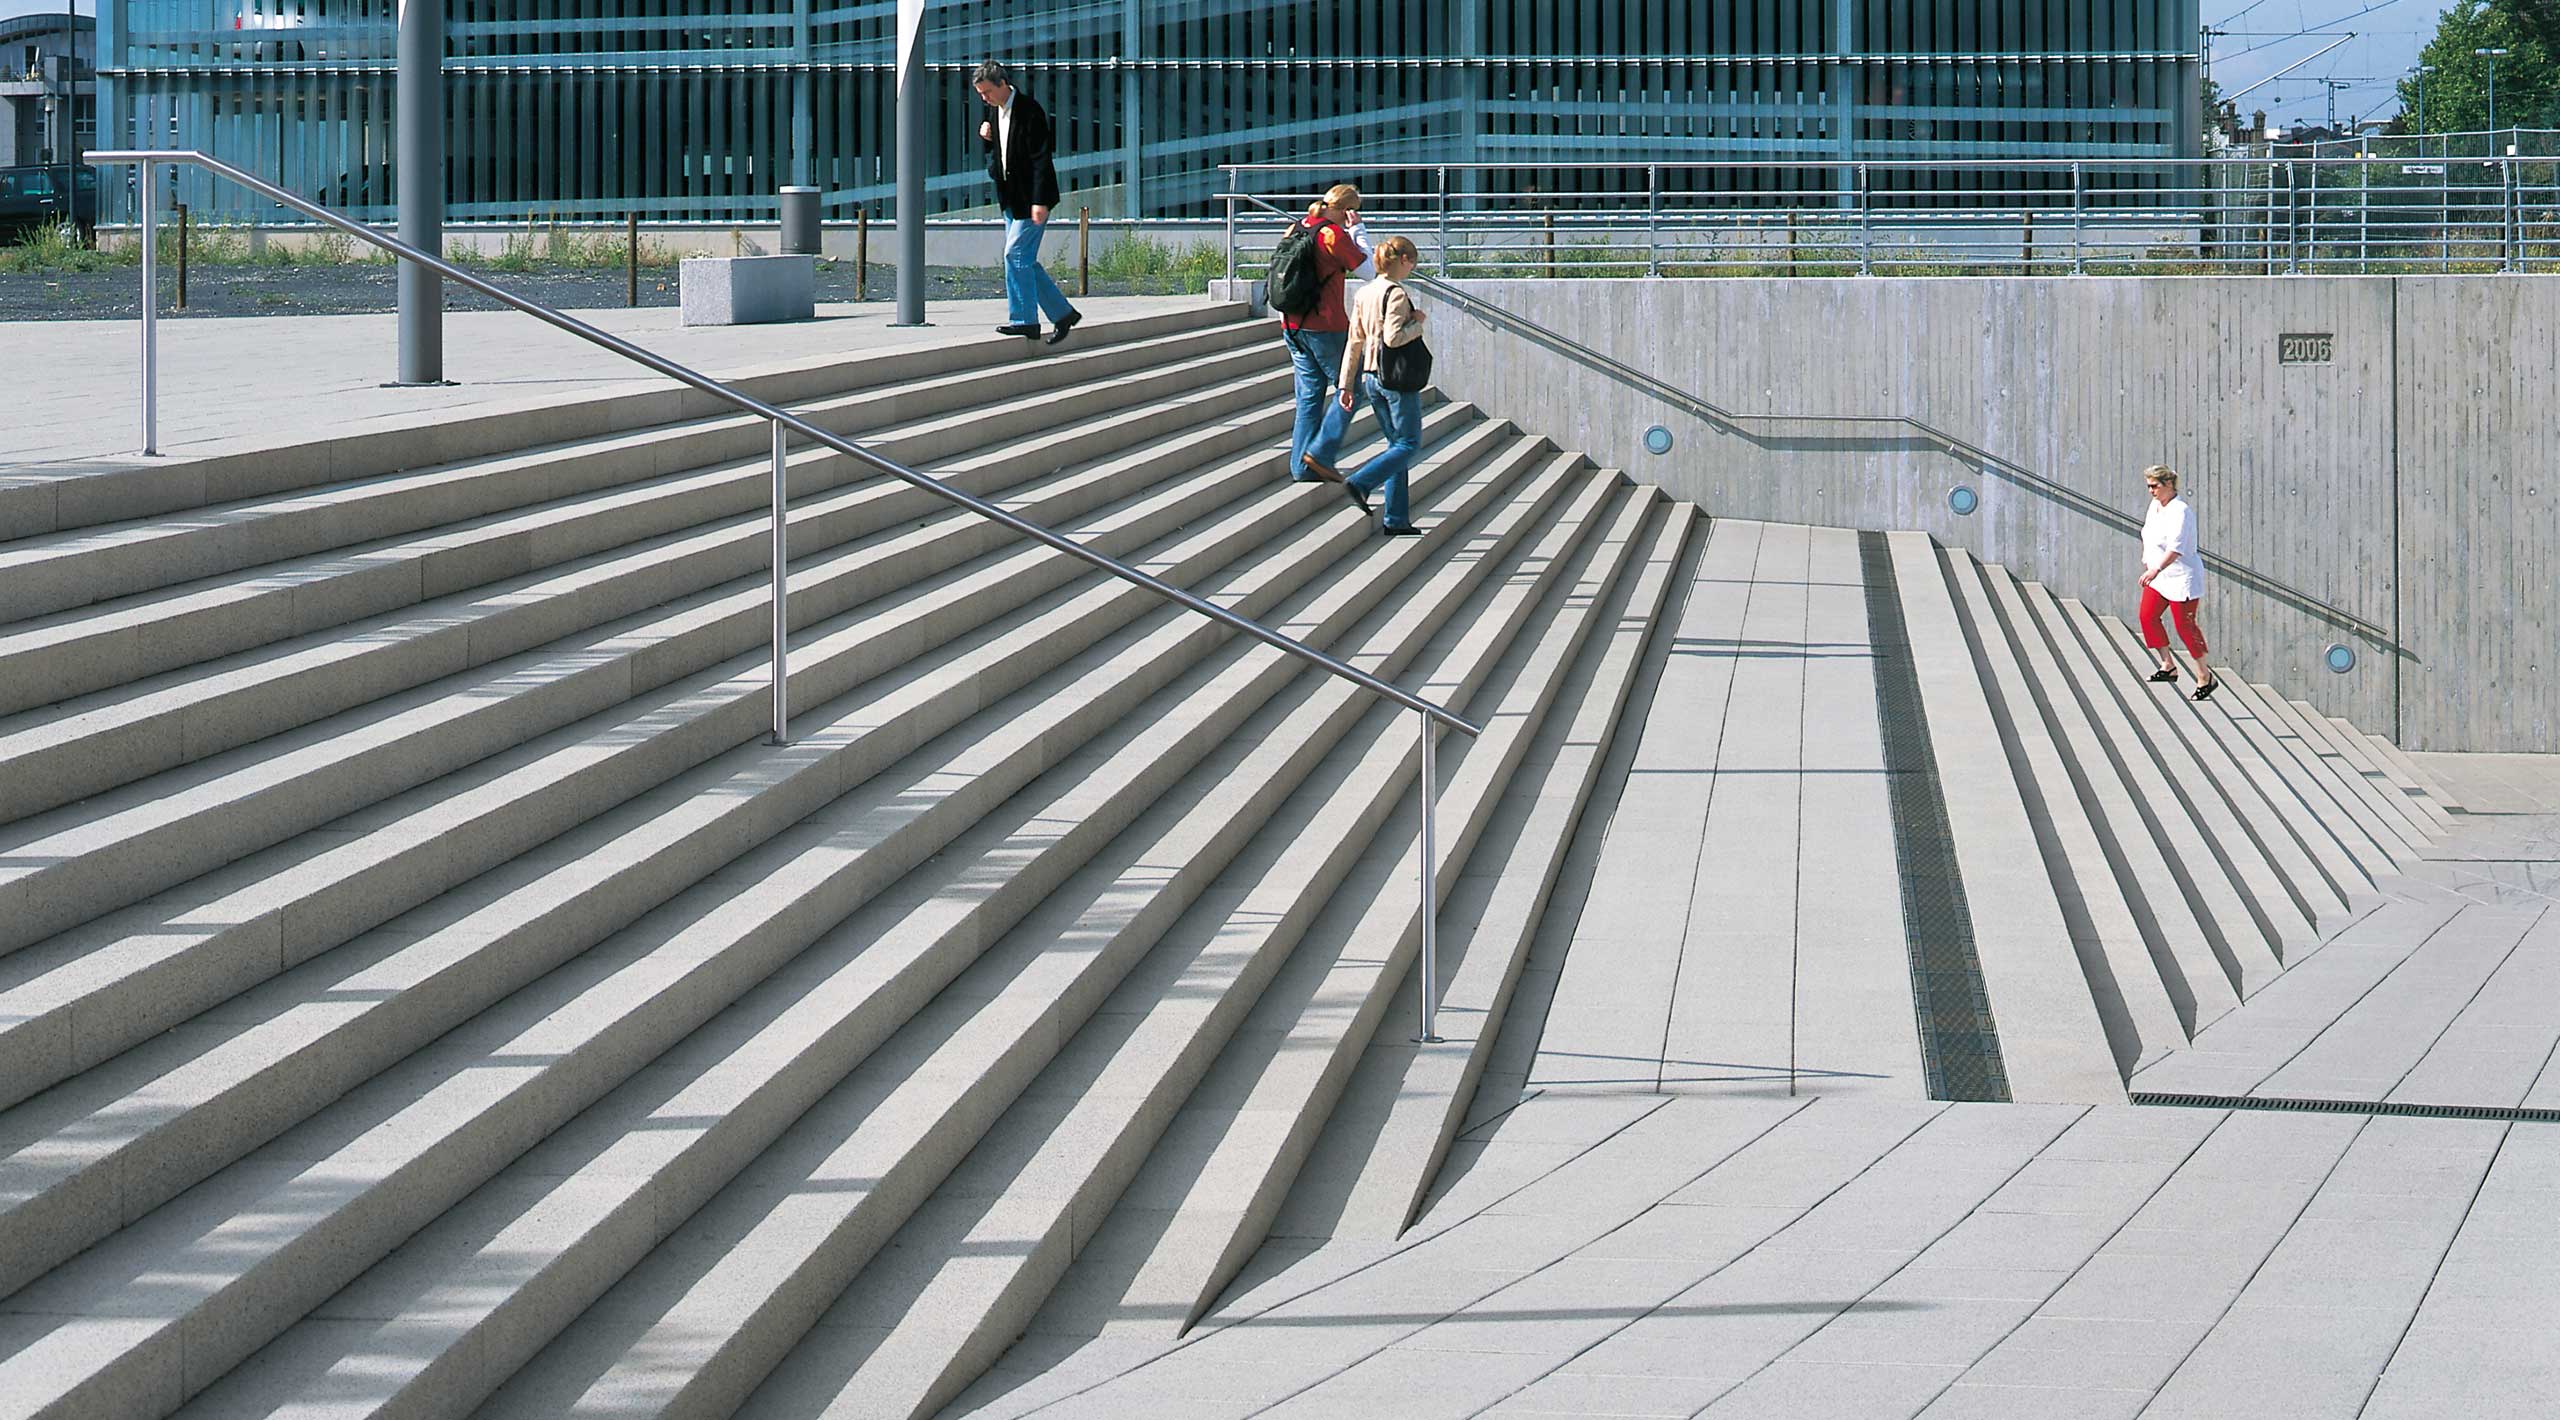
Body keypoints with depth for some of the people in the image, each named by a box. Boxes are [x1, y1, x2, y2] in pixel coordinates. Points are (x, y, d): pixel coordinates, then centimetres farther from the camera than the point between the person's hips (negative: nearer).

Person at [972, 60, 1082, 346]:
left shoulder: (1029, 110, -16)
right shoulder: (996, 111, 10)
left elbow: (1041, 158, -19)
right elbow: (992, 151, 24)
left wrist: (1039, 201, -24)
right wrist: (985, 137, 0)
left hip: (1031, 197, -9)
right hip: (1011, 198, 9)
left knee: (1015, 254, -11)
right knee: (1024, 260, 9)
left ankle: (1023, 319, -5)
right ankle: (1062, 313, 17)